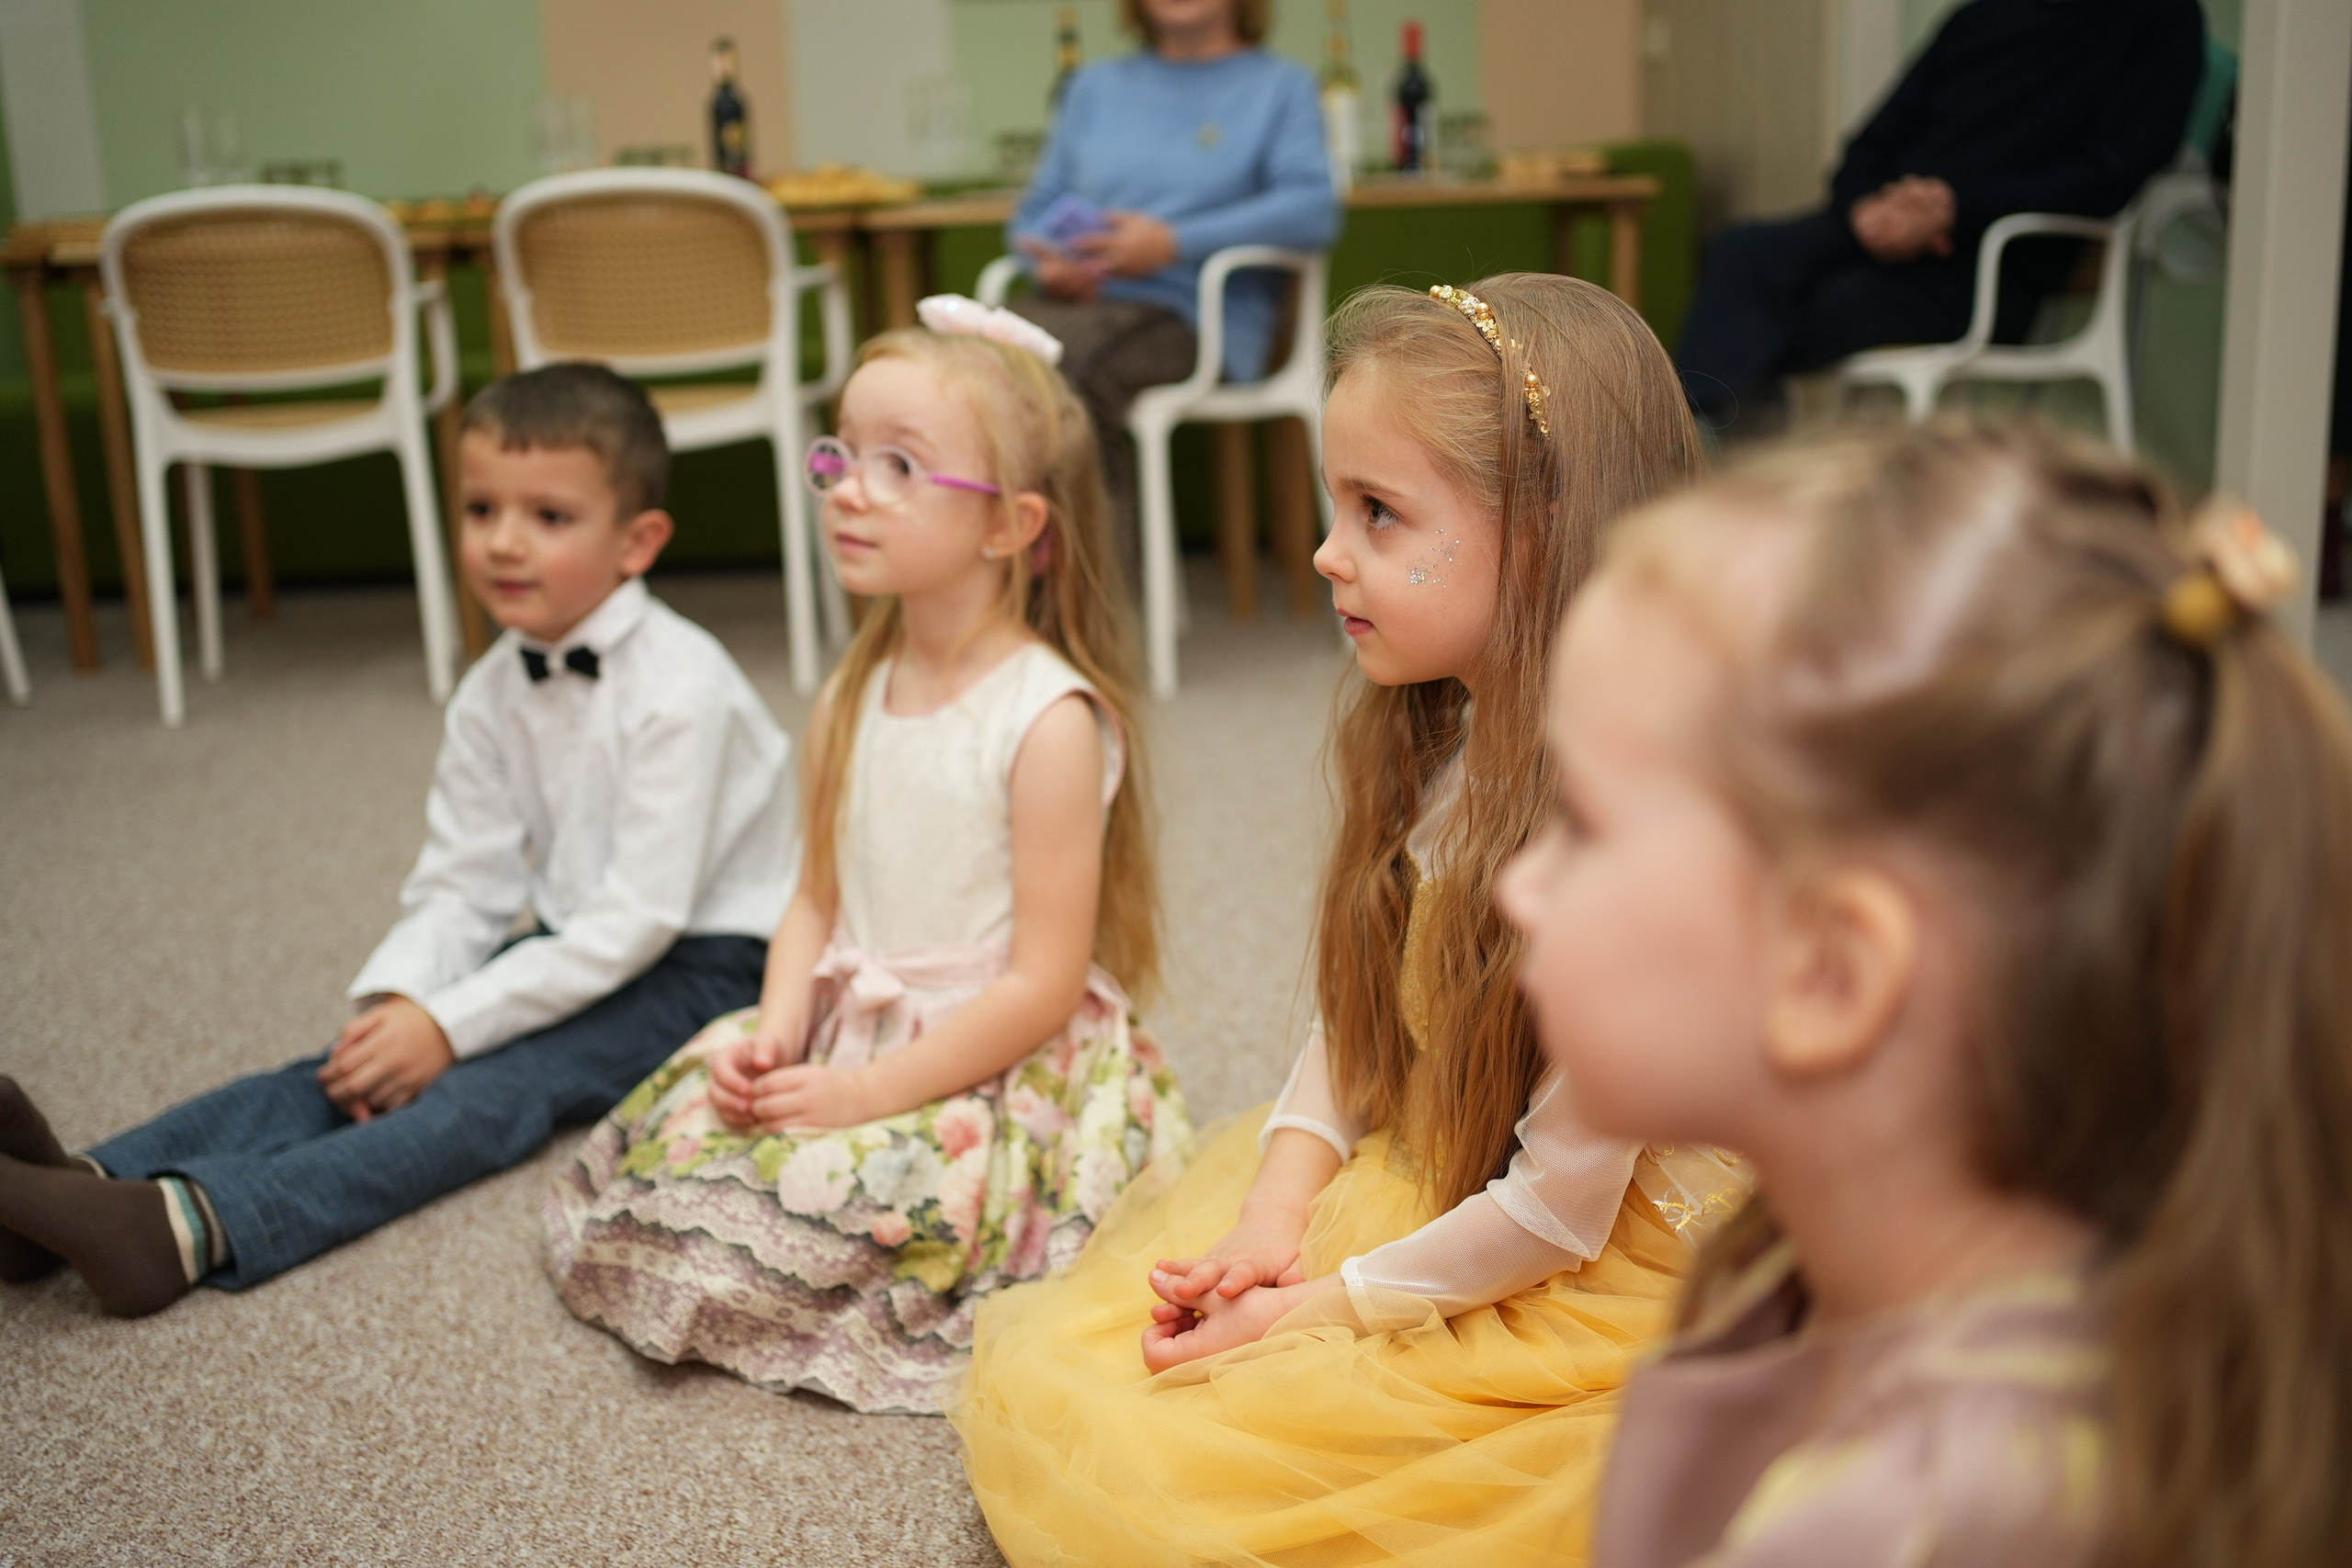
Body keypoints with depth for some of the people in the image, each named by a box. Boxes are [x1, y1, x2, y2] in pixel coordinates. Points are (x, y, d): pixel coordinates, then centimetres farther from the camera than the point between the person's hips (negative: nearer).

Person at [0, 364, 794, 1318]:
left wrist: (448, 1024, -25)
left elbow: (639, 918, -24)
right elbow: (460, 884, 1)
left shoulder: (679, 688, -22)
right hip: (574, 942, 7)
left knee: (498, 1085, -29)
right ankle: (93, 1182, -32)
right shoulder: (492, 695, 2)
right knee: (362, 1068, -15)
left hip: (701, 962, -7)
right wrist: (395, 1002, -21)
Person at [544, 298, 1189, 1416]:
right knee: (671, 1126, -6)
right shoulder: (852, 699, 5)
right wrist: (777, 1036, -10)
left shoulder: (1049, 718, -18)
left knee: (843, 1198, -26)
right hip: (851, 1029, 7)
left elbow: (1046, 983, -18)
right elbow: (818, 901, 8)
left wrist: (870, 1090, -19)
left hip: (1004, 1066, -7)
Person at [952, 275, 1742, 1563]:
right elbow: (1350, 1022, 5)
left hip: (1574, 1287, -7)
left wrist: (1326, 1307, -15)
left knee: (1158, 1456, -14)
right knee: (1036, 1376, -1)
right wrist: (1272, 1217, -9)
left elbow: (1559, 1207, -23)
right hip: (1390, 1190, 7)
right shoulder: (1422, 744, -2)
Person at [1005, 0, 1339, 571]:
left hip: (1188, 314, -4)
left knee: (1067, 356, -35)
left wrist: (1173, 242, -14)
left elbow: (1314, 212, -5)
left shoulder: (1281, 85, 13)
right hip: (1074, 301, 4)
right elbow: (1035, 212, 24)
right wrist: (1048, 261, -2)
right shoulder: (1096, 85, 27)